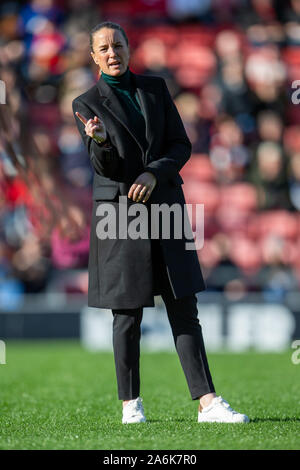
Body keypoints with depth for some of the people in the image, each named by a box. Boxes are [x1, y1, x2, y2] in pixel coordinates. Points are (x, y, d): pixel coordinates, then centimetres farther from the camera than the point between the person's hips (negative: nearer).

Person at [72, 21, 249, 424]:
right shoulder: (87, 104, 1)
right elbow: (104, 167, -7)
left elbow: (182, 146, 6)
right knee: (128, 314, 0)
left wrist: (154, 174, -11)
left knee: (184, 310, -2)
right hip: (120, 213, -3)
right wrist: (99, 141, -29)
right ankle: (130, 404, 12)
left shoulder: (155, 88, 9)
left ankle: (207, 402, -6)